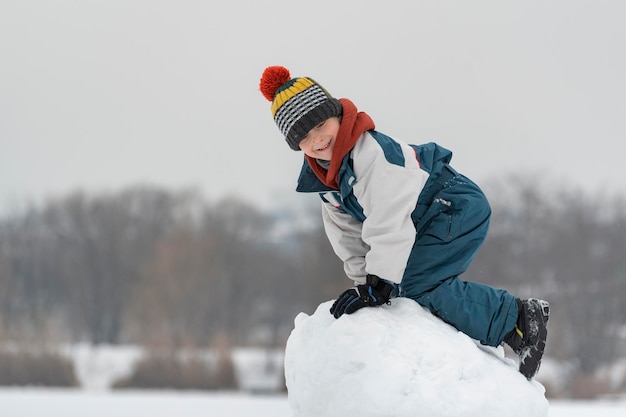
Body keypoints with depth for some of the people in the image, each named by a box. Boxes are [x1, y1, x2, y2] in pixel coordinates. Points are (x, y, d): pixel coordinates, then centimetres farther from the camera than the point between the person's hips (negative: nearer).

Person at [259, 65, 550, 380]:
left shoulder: (371, 151, -27)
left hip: (460, 209, -10)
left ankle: (517, 317, -18)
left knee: (416, 283, -23)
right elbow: (348, 235, 13)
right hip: (428, 226, 10)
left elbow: (389, 223, -30)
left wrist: (379, 283, -29)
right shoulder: (322, 178, 3)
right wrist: (364, 282, 4)